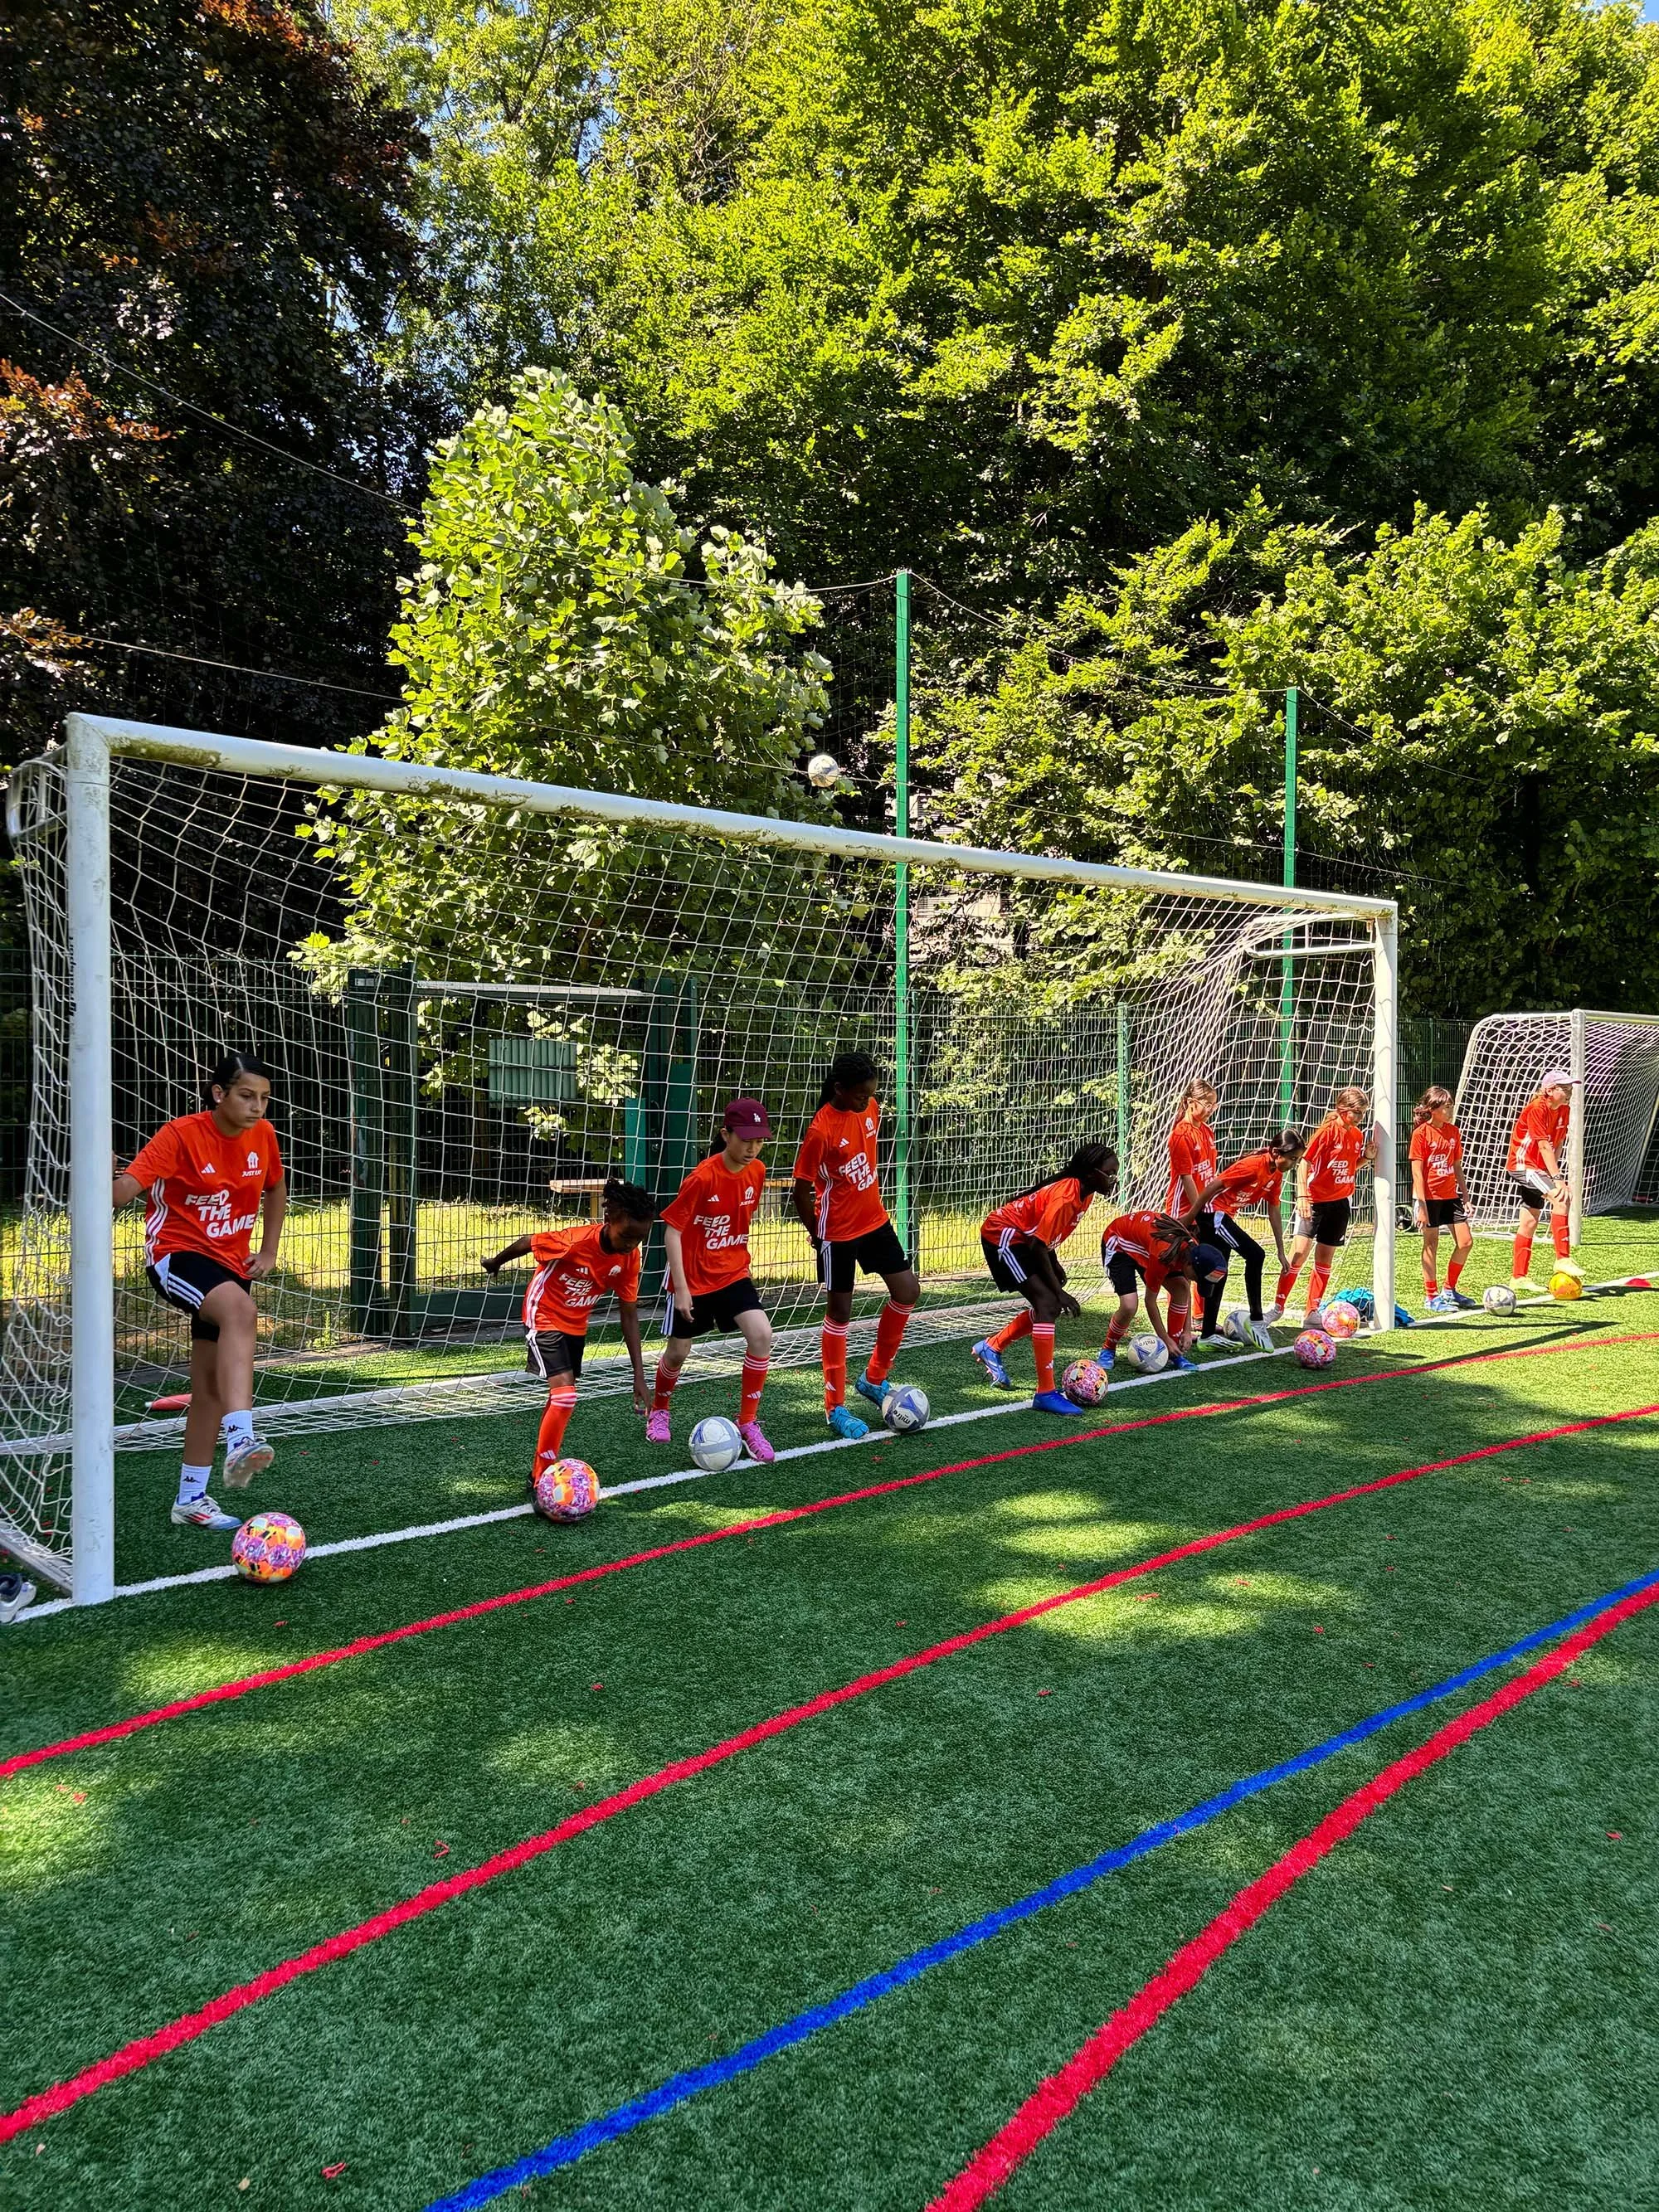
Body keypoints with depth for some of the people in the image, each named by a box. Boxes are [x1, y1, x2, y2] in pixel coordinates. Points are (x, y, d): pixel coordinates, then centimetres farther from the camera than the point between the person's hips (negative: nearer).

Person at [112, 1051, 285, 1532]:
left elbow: (275, 1189, 20)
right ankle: (239, 1441, -48)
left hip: (230, 1265, 6)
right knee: (239, 1308, -38)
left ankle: (191, 1500, 23)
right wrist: (105, 1181, -49)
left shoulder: (263, 1135, 0)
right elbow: (124, 1191, -27)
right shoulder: (181, 1134, -16)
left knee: (210, 1386, 9)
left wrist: (269, 1251, 13)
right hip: (176, 1255, -6)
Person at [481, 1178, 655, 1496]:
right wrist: (495, 1262, 5)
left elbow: (629, 1314, -8)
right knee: (565, 1395, -20)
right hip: (545, 1318, -7)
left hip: (577, 1324, 7)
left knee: (562, 1396, 17)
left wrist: (639, 1375, -11)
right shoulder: (574, 1242, -34)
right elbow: (527, 1242, -16)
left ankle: (542, 1467, 35)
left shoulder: (629, 1257, -16)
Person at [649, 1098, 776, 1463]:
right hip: (693, 1279, -4)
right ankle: (659, 1412, 41)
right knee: (678, 1352, 10)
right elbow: (672, 1229, -18)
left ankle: (747, 1423, -2)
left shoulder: (756, 1172, -5)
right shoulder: (703, 1177, -22)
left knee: (762, 1335, -16)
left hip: (733, 1274, 4)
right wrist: (680, 1287, -19)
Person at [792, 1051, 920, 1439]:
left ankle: (874, 1379, 22)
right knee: (840, 1312, 2)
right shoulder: (820, 1130, -23)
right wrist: (818, 1236, -8)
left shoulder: (870, 1109, -2)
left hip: (875, 1220, 7)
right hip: (838, 1232, -7)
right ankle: (835, 1408, 14)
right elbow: (801, 1192, -17)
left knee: (908, 1292, 5)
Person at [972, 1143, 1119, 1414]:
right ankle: (1045, 1394, -17)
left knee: (1052, 1306, 10)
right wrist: (1060, 1292, -22)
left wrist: (1055, 1265, 4)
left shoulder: (1085, 1193, -2)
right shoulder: (1066, 1196, -29)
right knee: (1048, 1303, -18)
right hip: (1001, 1234, -10)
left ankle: (992, 1347, 27)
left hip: (1023, 1237, 10)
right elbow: (1038, 1246, -27)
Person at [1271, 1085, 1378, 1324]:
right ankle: (1278, 1306, -1)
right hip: (1315, 1201, -6)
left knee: (1325, 1259, 8)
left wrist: (1367, 1157, -1)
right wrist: (1302, 1196, -21)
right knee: (1299, 1253, -11)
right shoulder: (1327, 1131, -13)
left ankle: (1313, 1313, 14)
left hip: (1340, 1203, 6)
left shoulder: (1357, 1135, 6)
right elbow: (1304, 1162, -14)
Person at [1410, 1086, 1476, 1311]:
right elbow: (1417, 1172, -12)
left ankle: (1450, 1290, 20)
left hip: (1450, 1195, 6)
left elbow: (1457, 1167, 15)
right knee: (1431, 1245, 1)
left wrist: (1465, 1197, 12)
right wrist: (1422, 1206, -16)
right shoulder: (1421, 1133, -10)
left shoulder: (1453, 1131, 8)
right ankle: (1431, 1297, 11)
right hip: (1429, 1197, -6)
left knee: (1466, 1242, 4)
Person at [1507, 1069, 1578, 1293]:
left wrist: (1554, 1171, -5)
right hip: (1523, 1165, -9)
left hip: (1539, 1168, 9)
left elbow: (1558, 1144, 7)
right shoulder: (1537, 1109, -21)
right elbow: (1544, 1147, -25)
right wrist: (1557, 1179, -29)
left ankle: (1519, 1278, 15)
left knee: (1530, 1221, 10)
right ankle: (1563, 1258, -22)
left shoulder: (1565, 1110, 4)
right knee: (1561, 1198, -26)